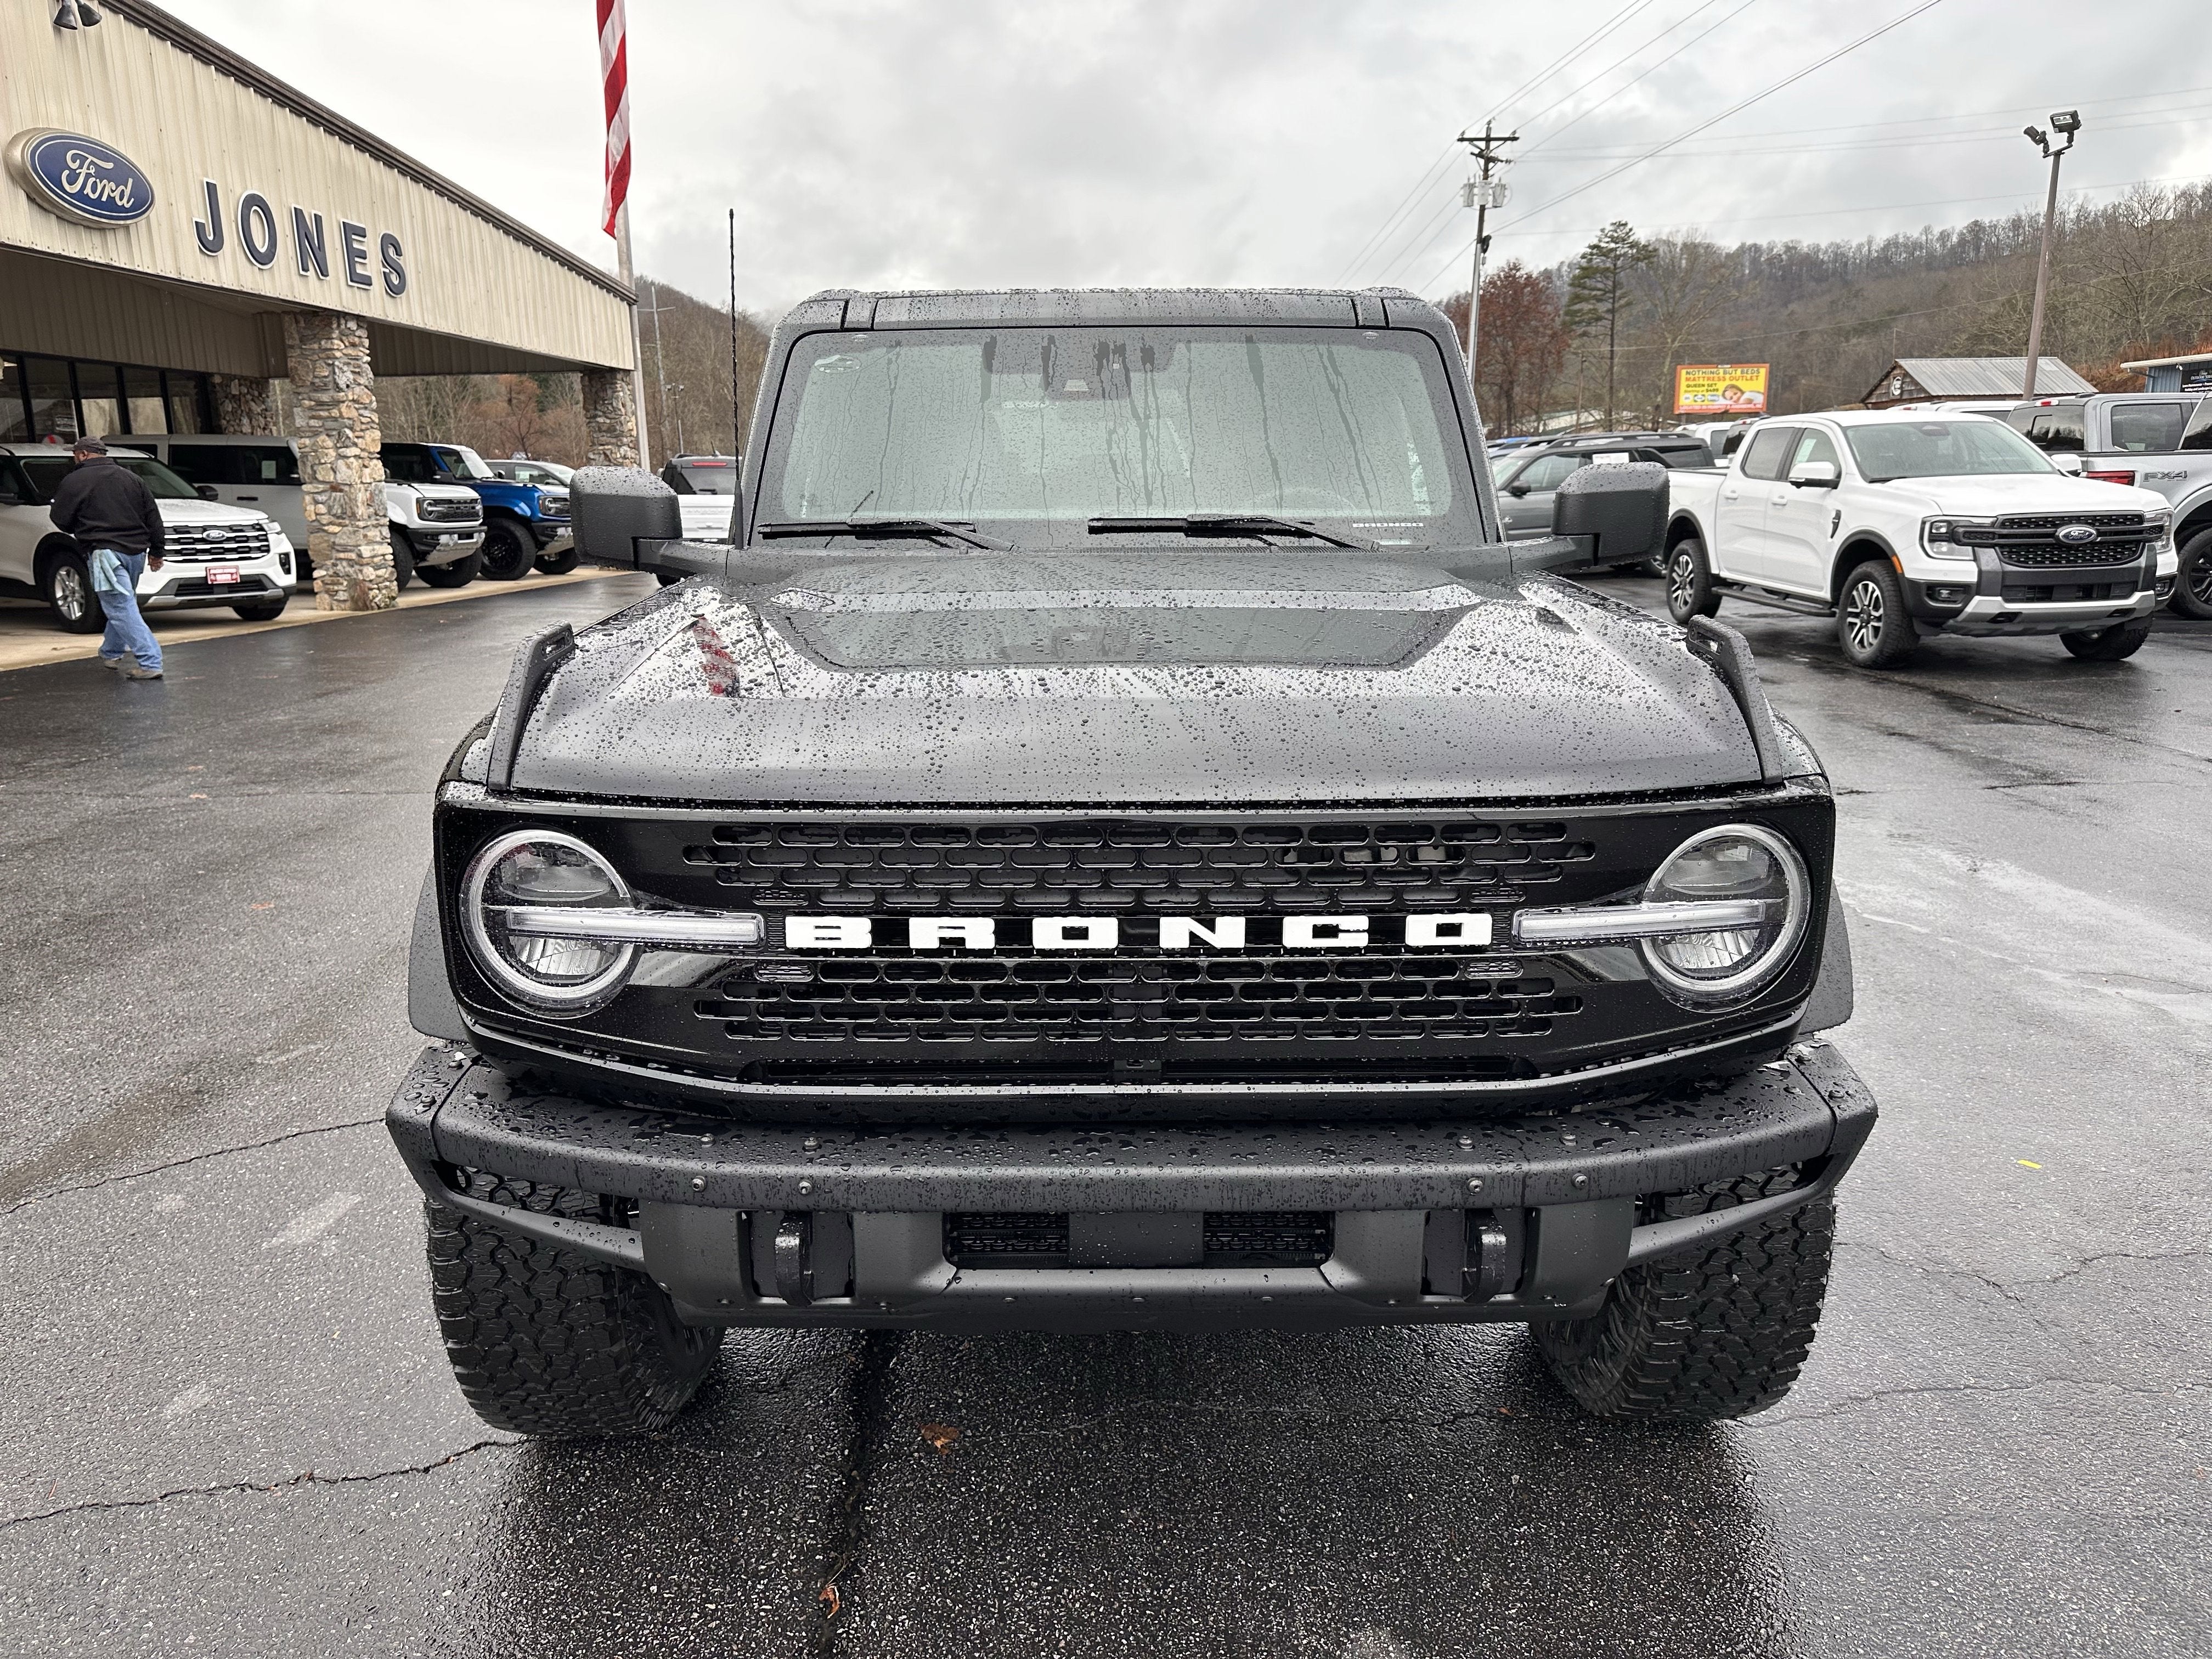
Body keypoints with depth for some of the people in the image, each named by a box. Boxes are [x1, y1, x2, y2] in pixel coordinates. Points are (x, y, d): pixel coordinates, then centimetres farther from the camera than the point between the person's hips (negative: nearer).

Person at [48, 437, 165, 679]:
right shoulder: (132, 478, 16)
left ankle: (150, 663, -20)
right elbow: (154, 518, 15)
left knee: (121, 608, -10)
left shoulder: (76, 481, -1)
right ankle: (112, 653, 33)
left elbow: (60, 520, 1)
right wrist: (156, 552, 20)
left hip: (105, 553, -7)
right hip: (136, 552, 7)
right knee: (122, 605, 22)